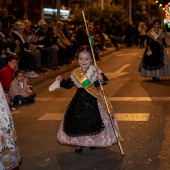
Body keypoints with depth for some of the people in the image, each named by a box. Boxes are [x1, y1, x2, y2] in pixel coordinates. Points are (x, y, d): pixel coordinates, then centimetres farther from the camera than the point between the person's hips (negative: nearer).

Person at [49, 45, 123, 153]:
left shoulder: (95, 71, -12)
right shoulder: (76, 73, 1)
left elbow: (105, 81, -21)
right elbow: (69, 84, 13)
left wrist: (101, 78, -42)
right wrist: (61, 81, -2)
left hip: (92, 100, -4)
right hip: (79, 100, 4)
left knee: (93, 120, 4)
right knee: (77, 121, 9)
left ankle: (93, 141, 28)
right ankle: (79, 143, 26)